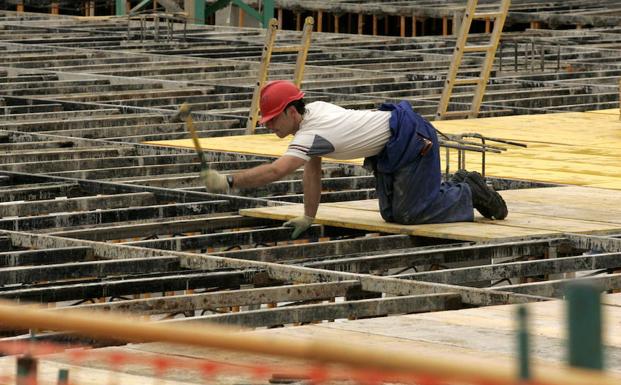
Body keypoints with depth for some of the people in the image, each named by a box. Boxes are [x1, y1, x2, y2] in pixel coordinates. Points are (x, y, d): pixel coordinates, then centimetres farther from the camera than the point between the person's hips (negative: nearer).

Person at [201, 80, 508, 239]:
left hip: (410, 139, -9)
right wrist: (308, 217, 5)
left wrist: (229, 181, -44)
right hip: (389, 151, 9)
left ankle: (469, 193, 11)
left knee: (410, 213, -9)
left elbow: (276, 171, -42)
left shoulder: (312, 134, -29)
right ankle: (459, 185, 27)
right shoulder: (312, 110, 0)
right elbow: (313, 171, 6)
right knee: (392, 214, 12)